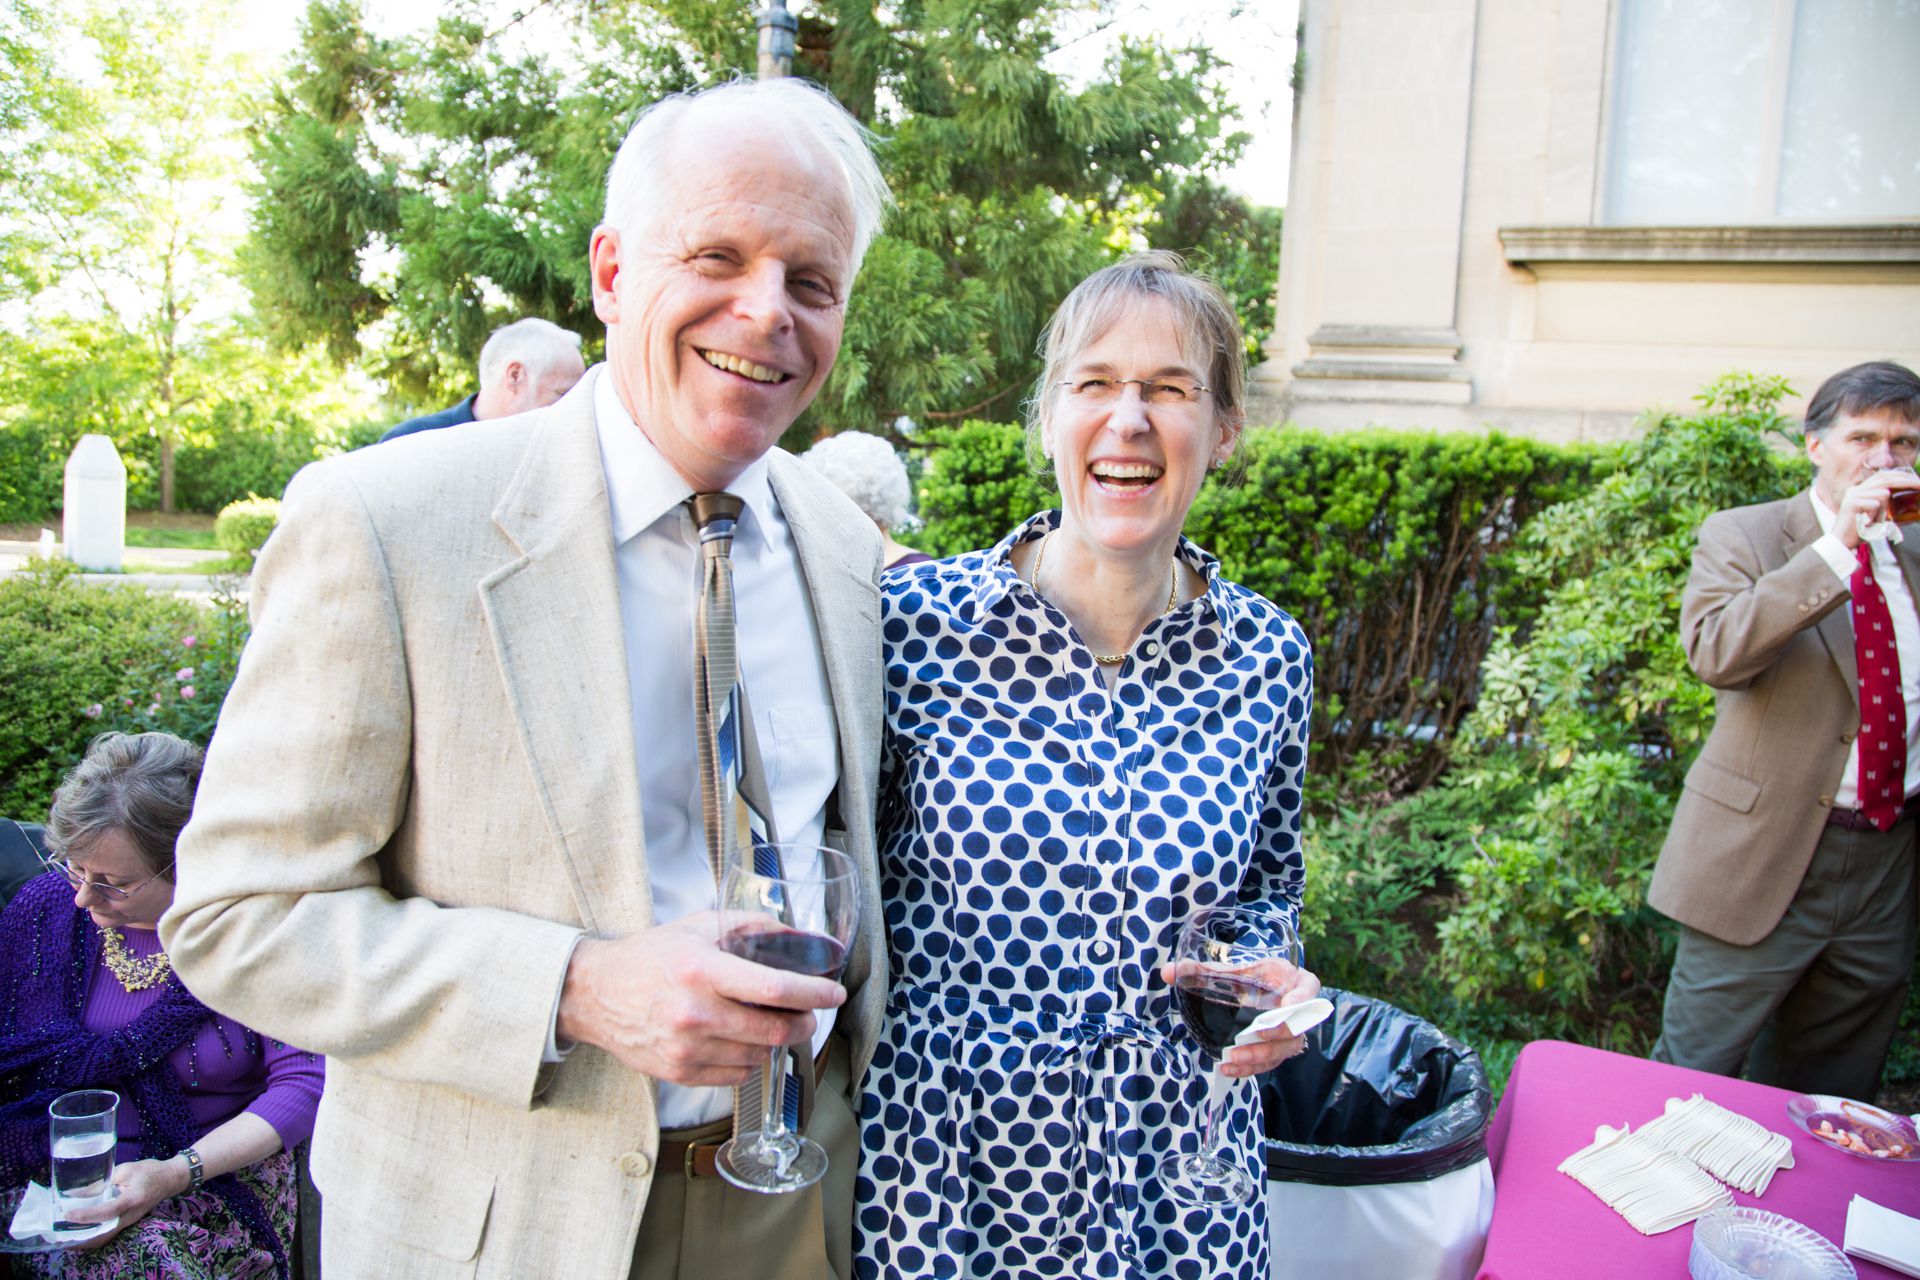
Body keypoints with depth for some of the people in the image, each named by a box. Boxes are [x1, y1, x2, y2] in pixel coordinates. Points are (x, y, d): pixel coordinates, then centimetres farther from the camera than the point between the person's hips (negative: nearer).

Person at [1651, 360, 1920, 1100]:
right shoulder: (1741, 536, -3)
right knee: (1692, 1079, 0)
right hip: (1767, 856, -5)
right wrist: (1837, 546, -24)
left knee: (1832, 1103, 15)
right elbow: (1714, 652, -23)